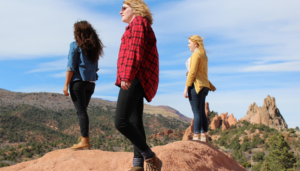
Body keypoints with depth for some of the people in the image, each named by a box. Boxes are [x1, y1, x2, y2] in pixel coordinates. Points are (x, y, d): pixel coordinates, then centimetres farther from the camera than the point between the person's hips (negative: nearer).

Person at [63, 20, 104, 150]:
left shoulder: (75, 45, -4)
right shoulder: (94, 47, 14)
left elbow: (71, 67, -10)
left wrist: (66, 84, -8)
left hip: (78, 81, -6)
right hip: (91, 82, 6)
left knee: (81, 111, -6)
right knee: (83, 110, 14)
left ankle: (85, 140, -9)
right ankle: (84, 137, 15)